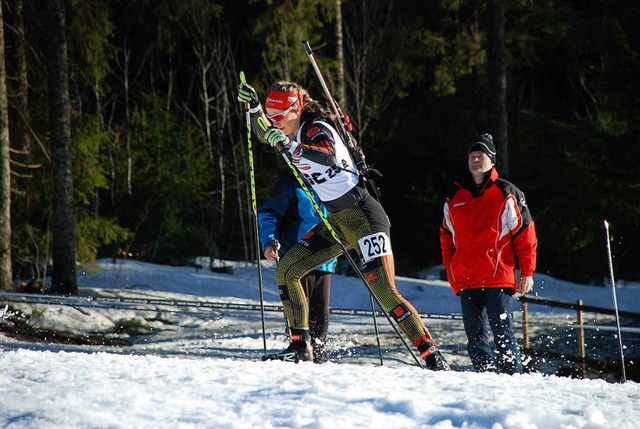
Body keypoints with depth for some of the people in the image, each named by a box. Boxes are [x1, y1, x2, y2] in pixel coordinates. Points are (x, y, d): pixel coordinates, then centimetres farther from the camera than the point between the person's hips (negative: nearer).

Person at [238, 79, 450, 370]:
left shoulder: (318, 129, -16)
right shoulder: (295, 134, 9)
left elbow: (328, 156, -38)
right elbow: (265, 133, 26)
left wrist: (291, 147, -51)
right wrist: (254, 106, 7)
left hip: (362, 215, -9)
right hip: (336, 221, 9)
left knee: (385, 293, -19)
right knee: (285, 270, 5)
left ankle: (432, 356, -17)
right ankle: (300, 346, 11)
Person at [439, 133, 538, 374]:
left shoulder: (507, 194, 3)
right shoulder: (455, 199, 16)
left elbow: (525, 234, 2)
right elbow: (447, 237, 25)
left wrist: (527, 272, -4)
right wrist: (450, 270, 16)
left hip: (498, 277, -5)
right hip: (466, 280, 5)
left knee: (502, 332, -11)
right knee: (475, 336, 3)